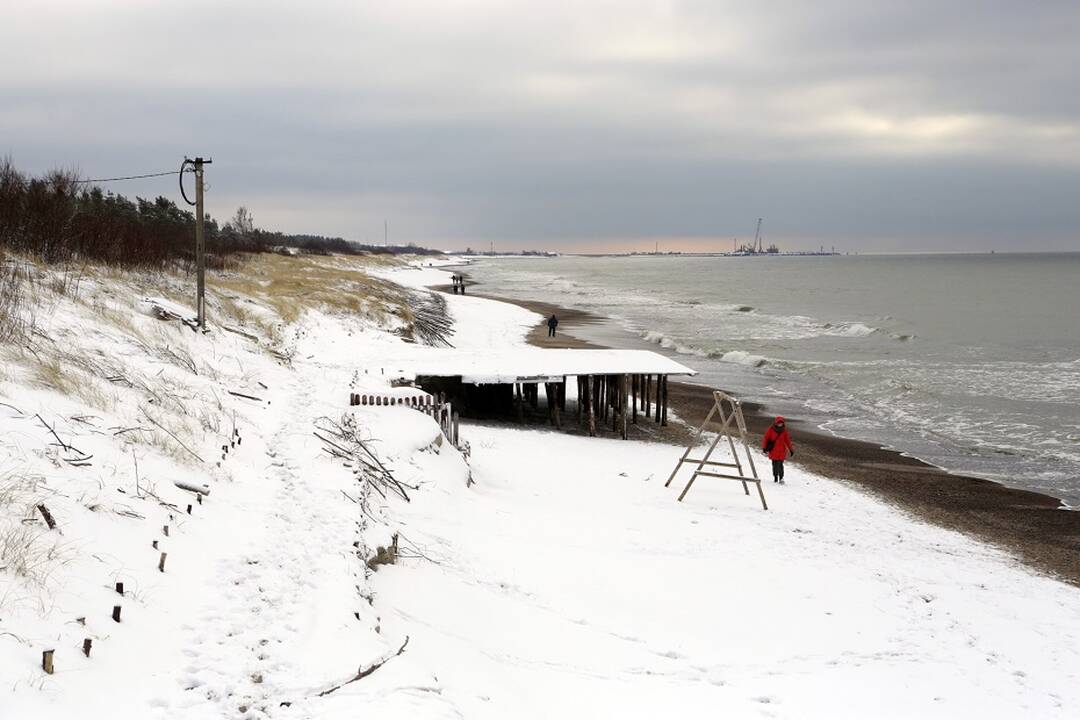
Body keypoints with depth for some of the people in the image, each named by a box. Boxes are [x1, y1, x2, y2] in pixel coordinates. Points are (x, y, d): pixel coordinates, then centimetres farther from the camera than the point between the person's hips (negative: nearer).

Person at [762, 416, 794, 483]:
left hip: (781, 450, -1)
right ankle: (775, 477, 22)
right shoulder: (771, 429, -3)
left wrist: (791, 450, 8)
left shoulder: (784, 431, 1)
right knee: (774, 464, 7)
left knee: (780, 464, -11)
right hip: (773, 450, 1)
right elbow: (766, 438, 2)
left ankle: (781, 478, -2)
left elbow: (788, 440, 7)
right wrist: (764, 447, -1)